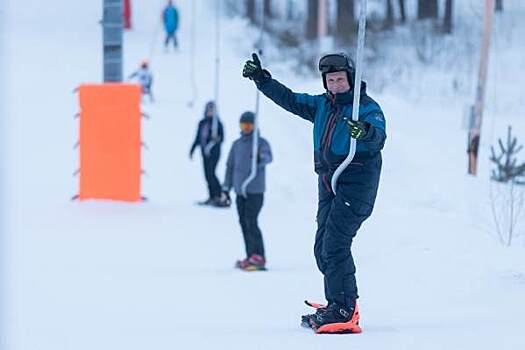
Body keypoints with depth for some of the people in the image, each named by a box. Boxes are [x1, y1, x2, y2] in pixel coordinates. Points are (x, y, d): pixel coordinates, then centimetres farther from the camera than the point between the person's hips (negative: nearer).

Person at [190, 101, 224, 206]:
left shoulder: (217, 123, -5)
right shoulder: (202, 123, 12)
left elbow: (222, 138, -7)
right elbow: (198, 138, 20)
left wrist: (217, 138, -29)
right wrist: (192, 150, 19)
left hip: (214, 152, -6)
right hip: (205, 152, 6)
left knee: (211, 173, -15)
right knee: (207, 175, 5)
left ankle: (219, 196, -14)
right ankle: (212, 197, 10)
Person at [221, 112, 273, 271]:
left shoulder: (261, 143, -4)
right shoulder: (237, 144, 12)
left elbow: (268, 157, -24)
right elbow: (230, 165, 18)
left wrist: (261, 158, -48)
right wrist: (226, 188, 16)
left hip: (255, 190, -6)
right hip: (240, 191, 6)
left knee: (251, 222, -13)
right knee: (243, 222, 6)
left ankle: (258, 257, -11)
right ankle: (251, 257, 12)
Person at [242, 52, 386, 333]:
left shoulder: (367, 107, -8)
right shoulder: (321, 105, 13)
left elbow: (379, 138, -24)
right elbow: (289, 100, 21)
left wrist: (366, 132, -47)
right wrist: (261, 78, 15)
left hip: (356, 182, -8)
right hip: (329, 182, 8)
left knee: (334, 243, -18)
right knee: (323, 247, 6)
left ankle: (344, 309, -18)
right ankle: (338, 305, 13)